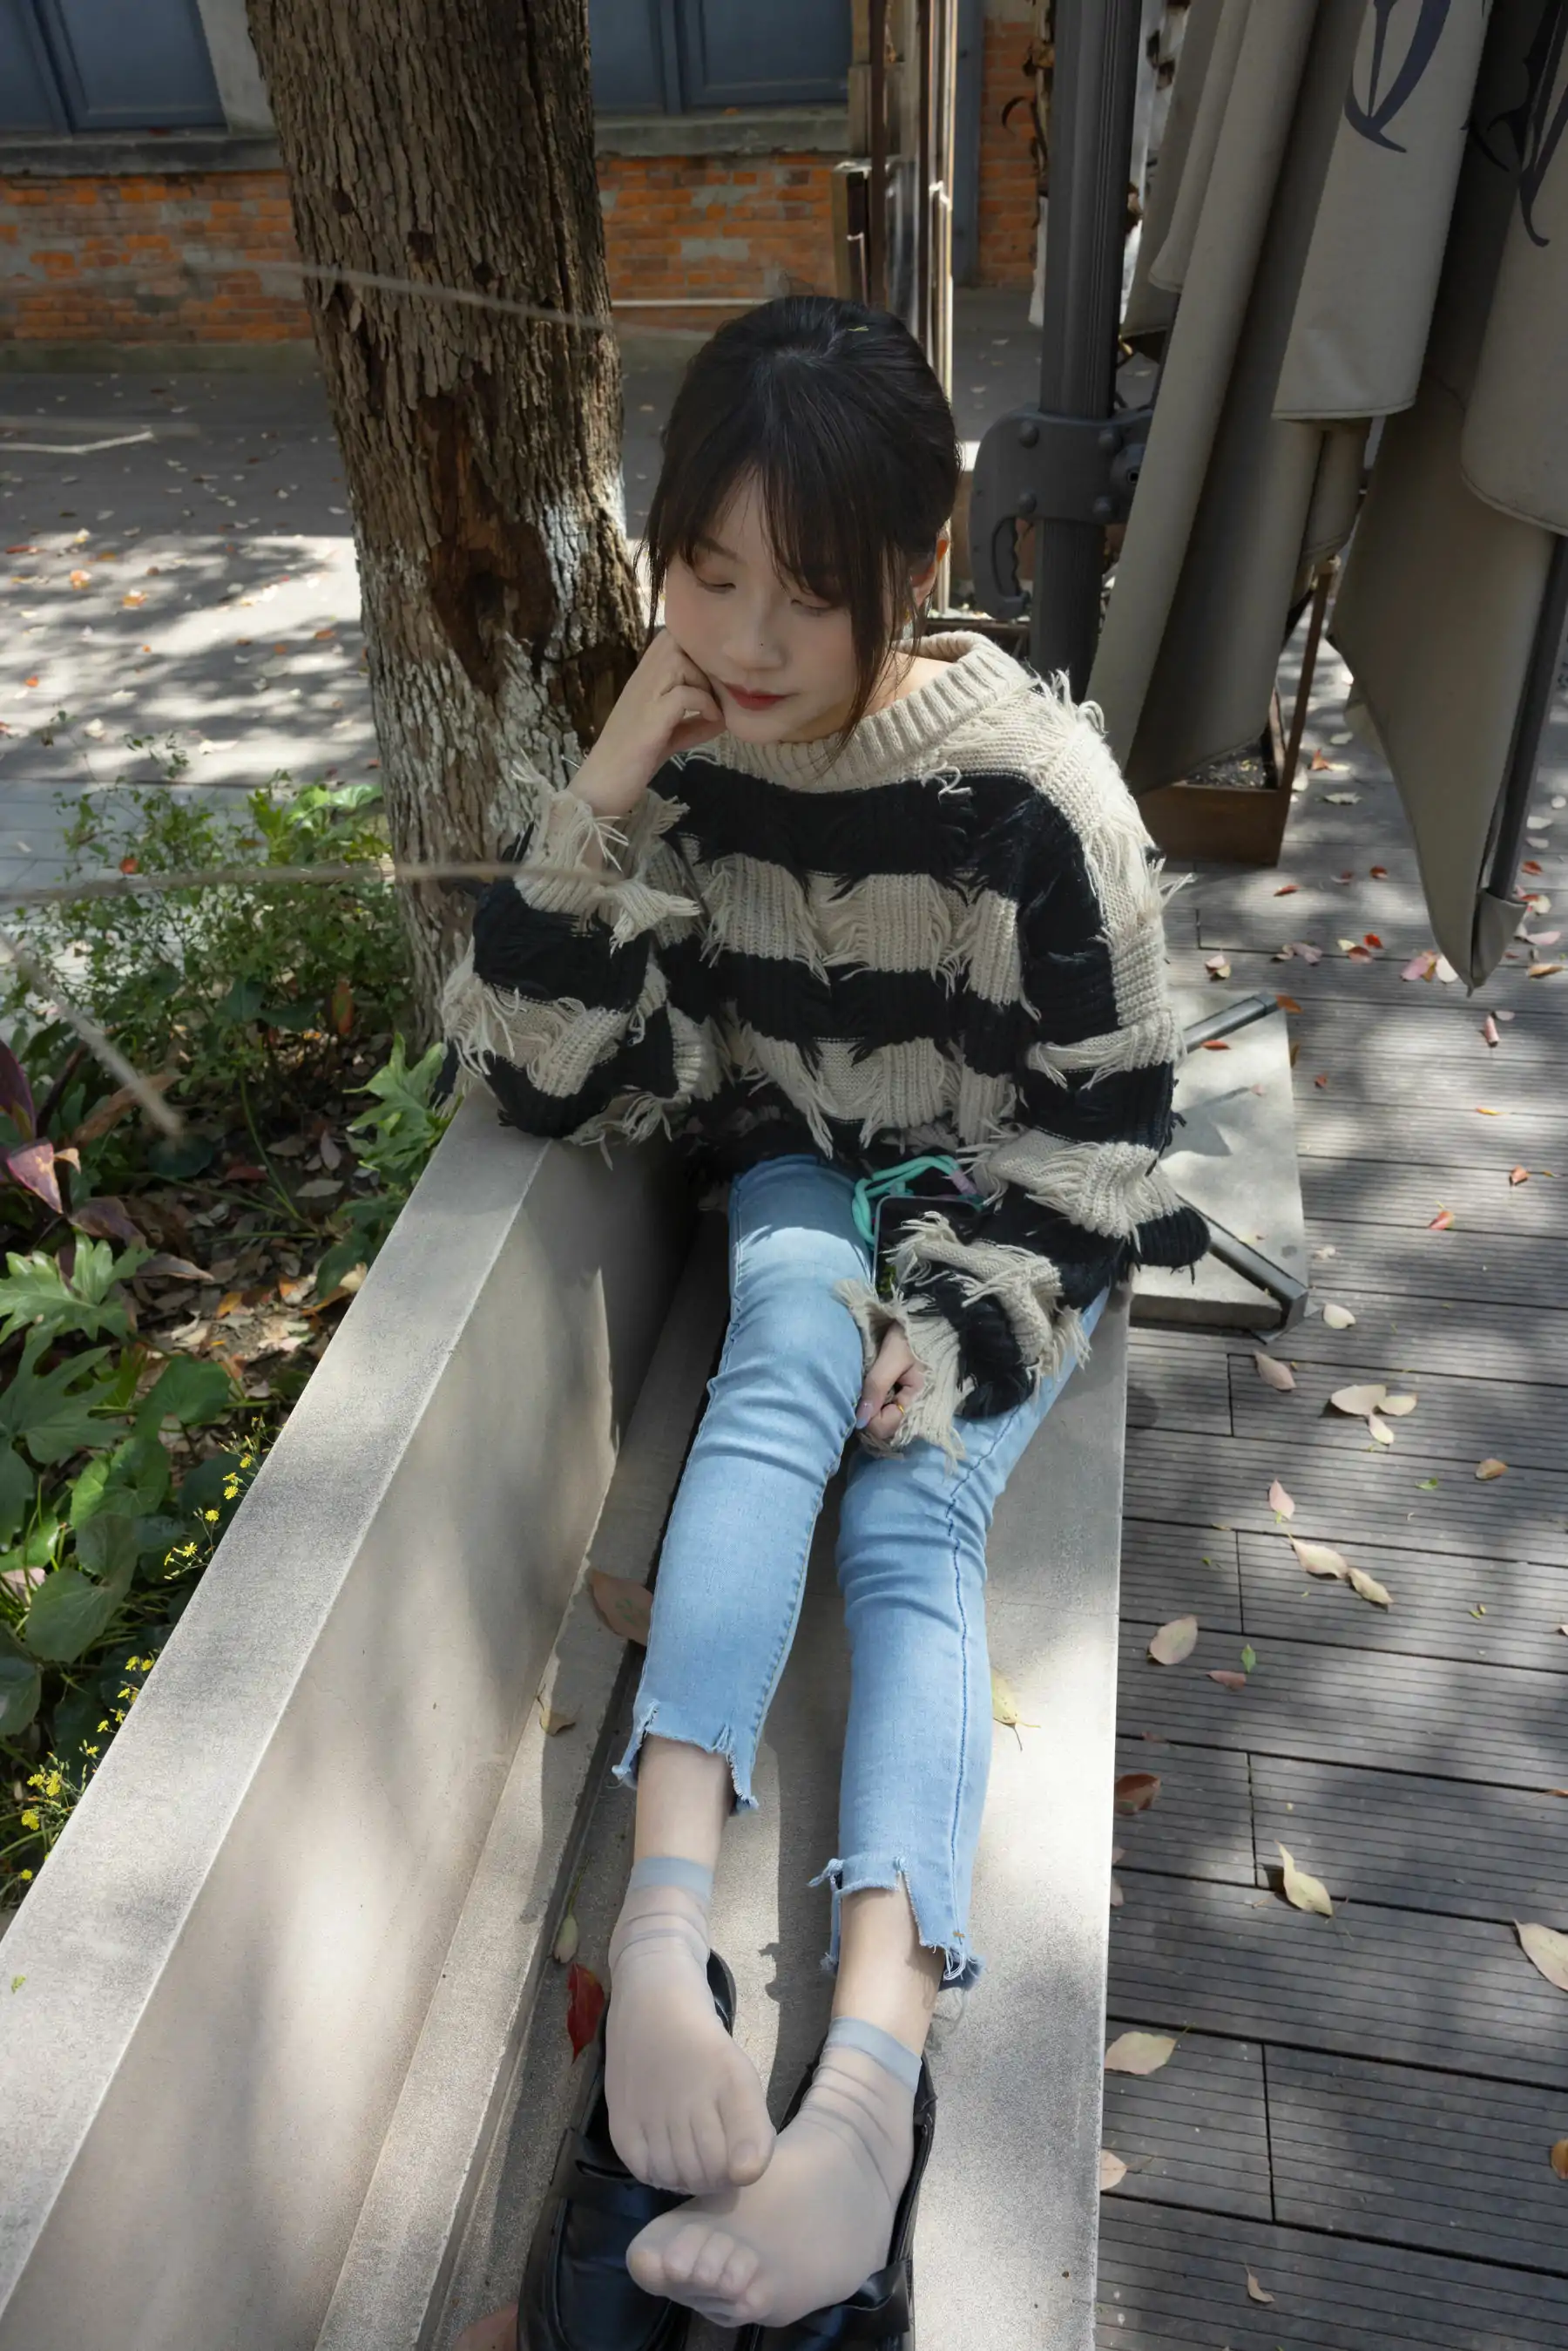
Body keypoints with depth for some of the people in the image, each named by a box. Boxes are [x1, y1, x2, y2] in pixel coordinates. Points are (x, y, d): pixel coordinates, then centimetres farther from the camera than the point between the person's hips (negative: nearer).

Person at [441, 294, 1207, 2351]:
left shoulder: (1031, 787, -20)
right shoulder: (688, 756, -11)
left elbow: (1104, 1117, -12)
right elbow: (543, 1075, -15)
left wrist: (966, 1322, -21)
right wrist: (601, 793, -26)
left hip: (1007, 1217, -2)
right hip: (809, 1174, 2)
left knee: (913, 1522, -25)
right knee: (789, 1372, -31)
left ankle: (870, 2071, -32)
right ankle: (662, 1934, -38)